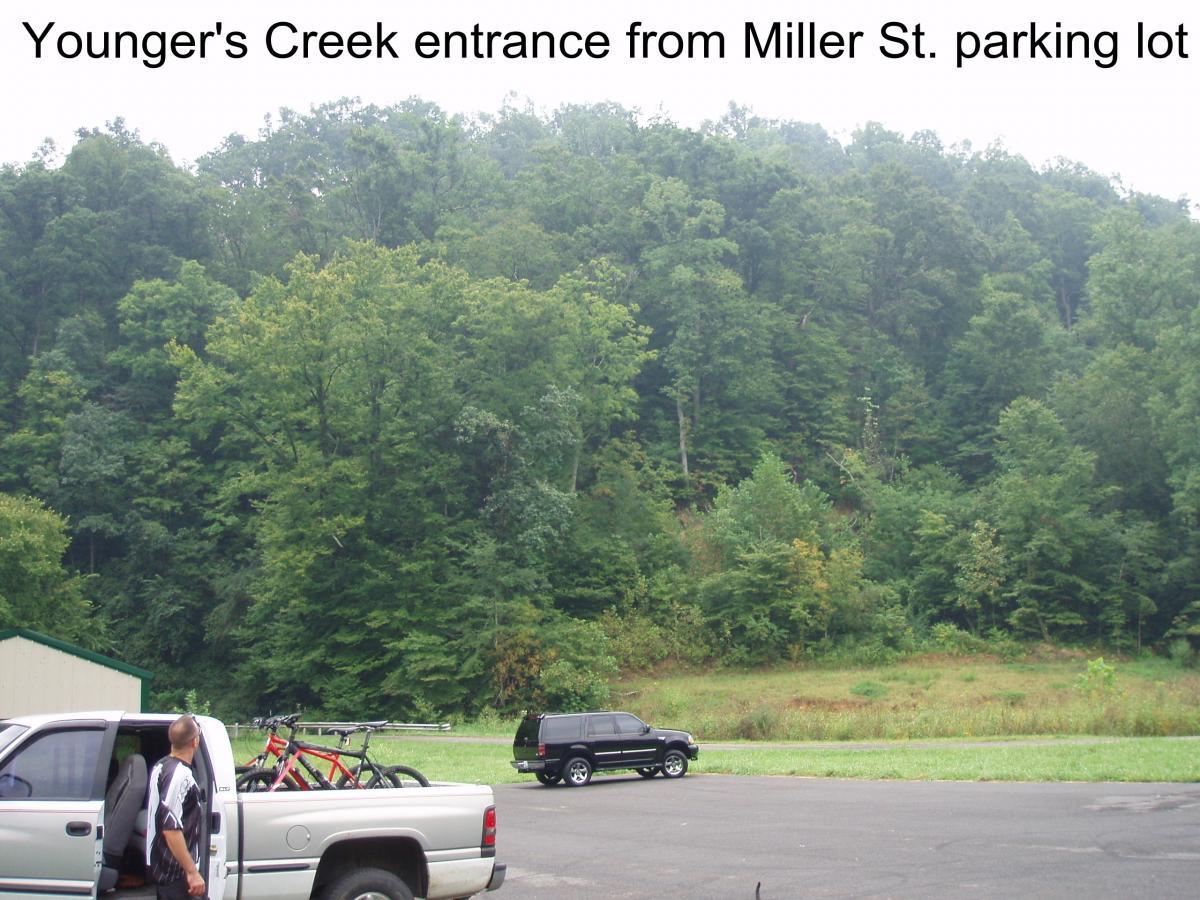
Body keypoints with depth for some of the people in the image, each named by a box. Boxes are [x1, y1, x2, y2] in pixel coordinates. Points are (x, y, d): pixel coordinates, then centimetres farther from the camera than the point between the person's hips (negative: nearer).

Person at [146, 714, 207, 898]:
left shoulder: (160, 766, 7)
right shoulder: (181, 775, -23)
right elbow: (171, 829, -28)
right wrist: (192, 872, -26)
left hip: (160, 865, 10)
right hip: (176, 871, -10)